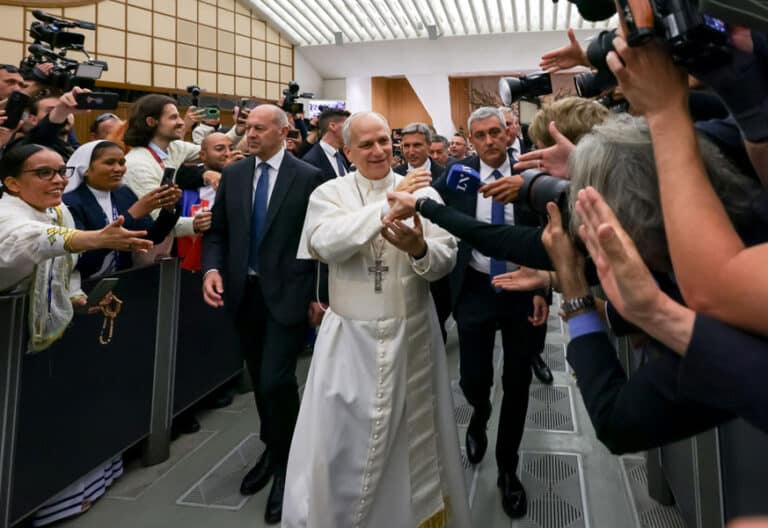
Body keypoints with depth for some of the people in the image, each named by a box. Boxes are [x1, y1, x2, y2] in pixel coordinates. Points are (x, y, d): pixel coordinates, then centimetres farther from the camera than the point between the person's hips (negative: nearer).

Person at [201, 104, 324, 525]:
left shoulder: (308, 177, -5)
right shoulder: (233, 174, 7)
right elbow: (217, 230, 9)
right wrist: (212, 269, -9)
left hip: (287, 294, -4)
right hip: (244, 292, 5)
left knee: (276, 381, -9)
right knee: (260, 380, 15)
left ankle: (287, 462, 16)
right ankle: (272, 450, 37)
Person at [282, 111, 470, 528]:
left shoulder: (423, 193, 0)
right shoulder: (329, 193, -1)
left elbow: (446, 260, -6)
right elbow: (326, 243, -21)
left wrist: (419, 249, -28)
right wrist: (388, 207, -29)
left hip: (411, 336, 1)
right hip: (350, 338, -1)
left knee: (415, 435, 16)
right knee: (341, 440, 8)